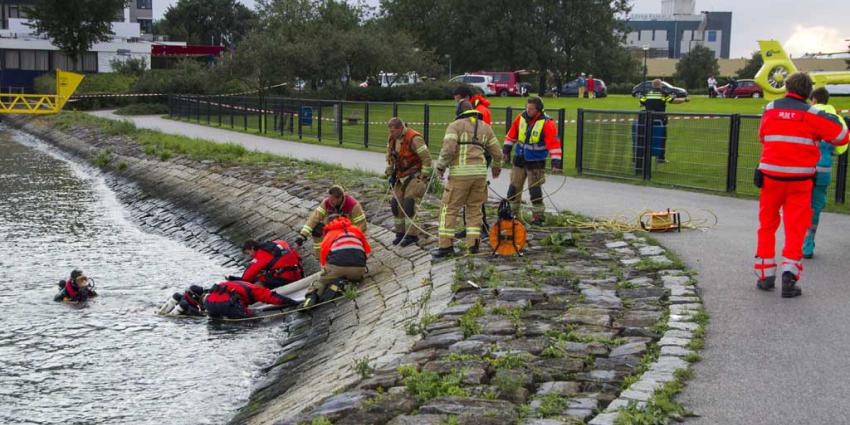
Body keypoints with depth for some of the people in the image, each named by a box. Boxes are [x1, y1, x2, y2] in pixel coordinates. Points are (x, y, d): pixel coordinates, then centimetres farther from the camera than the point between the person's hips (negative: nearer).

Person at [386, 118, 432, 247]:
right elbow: (390, 156, 20)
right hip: (401, 176, 8)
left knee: (410, 205, -15)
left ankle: (412, 235, -8)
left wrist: (423, 178, -18)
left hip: (415, 176, -8)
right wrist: (390, 174, 14)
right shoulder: (393, 138, 3)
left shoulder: (414, 138, -23)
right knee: (396, 204, 5)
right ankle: (400, 233, 17)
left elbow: (427, 158, -22)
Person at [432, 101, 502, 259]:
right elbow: (496, 151, 19)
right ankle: (473, 243, 8)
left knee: (449, 208, 1)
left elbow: (448, 148, -12)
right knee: (474, 208, 13)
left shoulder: (455, 125, 1)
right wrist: (496, 167, 36)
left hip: (460, 173, -5)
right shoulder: (485, 127, 17)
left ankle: (446, 244, -2)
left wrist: (441, 166, 1)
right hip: (480, 172, 5)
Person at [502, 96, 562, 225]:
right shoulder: (521, 118, 0)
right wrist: (506, 150, 10)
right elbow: (511, 135, 12)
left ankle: (537, 216, 9)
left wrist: (556, 163, -22)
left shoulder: (547, 123, -15)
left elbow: (554, 144, -17)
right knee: (514, 187, 9)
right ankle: (512, 212, 21)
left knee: (535, 190, -3)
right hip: (519, 160, 5)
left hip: (536, 163, -5)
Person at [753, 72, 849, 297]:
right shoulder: (812, 114, -5)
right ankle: (789, 272, -11)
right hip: (800, 179, -2)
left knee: (767, 224, 12)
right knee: (796, 227, 2)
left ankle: (765, 275, 14)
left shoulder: (770, 109, 3)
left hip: (771, 175, 2)